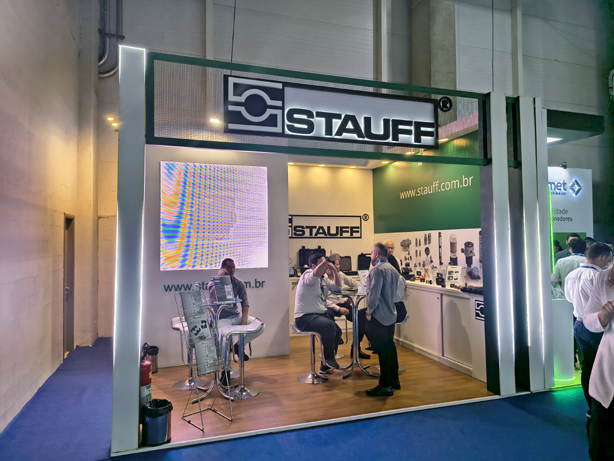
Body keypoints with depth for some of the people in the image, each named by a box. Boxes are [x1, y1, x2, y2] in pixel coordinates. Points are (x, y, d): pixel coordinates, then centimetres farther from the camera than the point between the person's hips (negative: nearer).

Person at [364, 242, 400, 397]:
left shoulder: (378, 270, -17)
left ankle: (385, 386, 5)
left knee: (382, 350, -3)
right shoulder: (393, 269, 12)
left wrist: (369, 312, -11)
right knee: (390, 346, 18)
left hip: (379, 317, -9)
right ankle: (394, 379, 30)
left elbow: (374, 294, -22)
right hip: (391, 315, 9)